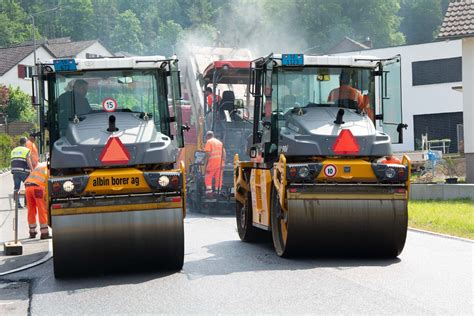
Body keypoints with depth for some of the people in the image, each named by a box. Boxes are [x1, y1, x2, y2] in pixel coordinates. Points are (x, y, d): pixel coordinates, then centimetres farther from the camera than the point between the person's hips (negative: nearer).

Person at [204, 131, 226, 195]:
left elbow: (208, 154, -11)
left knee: (208, 177, 2)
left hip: (212, 163, -6)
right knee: (218, 178, 7)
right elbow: (224, 153, 14)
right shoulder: (220, 142, 20)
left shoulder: (209, 142, 0)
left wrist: (206, 164, -9)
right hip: (220, 163, 6)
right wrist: (223, 163, 14)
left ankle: (209, 191, -8)